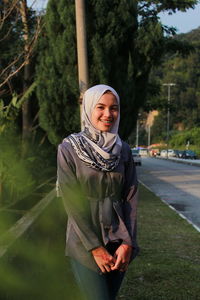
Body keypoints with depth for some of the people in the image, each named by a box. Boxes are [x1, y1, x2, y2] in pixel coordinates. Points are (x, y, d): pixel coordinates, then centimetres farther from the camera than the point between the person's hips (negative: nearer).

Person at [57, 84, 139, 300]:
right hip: (85, 242, -4)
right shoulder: (69, 148, -8)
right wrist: (95, 248, -13)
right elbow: (72, 203, -11)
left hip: (119, 242, 4)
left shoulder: (123, 150, 4)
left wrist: (128, 243, -8)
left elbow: (131, 197, 2)